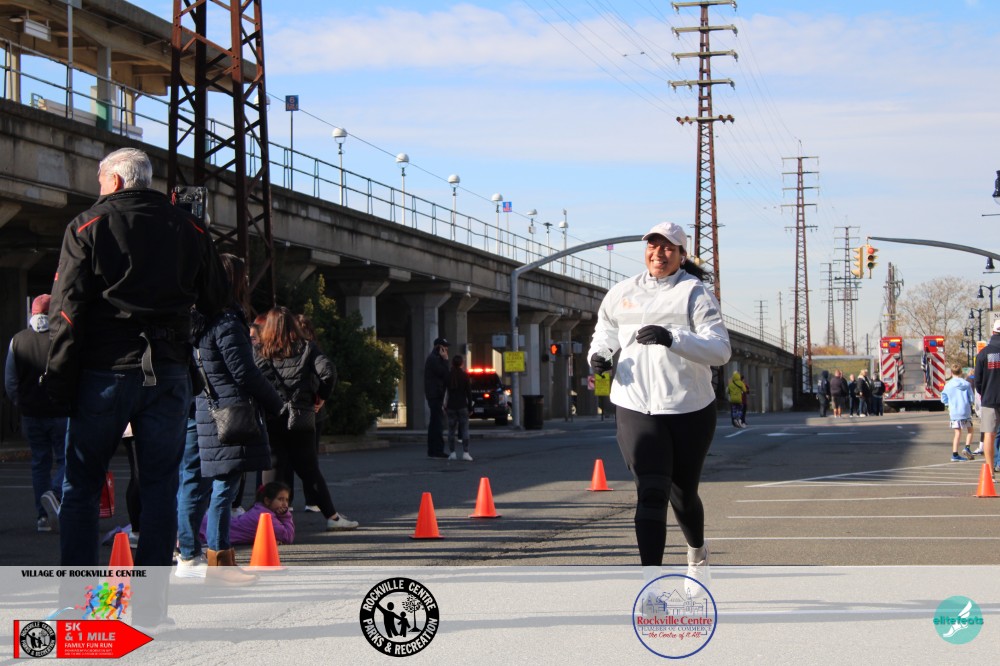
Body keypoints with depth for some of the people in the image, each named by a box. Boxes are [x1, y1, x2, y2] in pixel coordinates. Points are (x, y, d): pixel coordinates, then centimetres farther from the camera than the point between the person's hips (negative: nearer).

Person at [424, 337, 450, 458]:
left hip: (434, 395, 11)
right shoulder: (433, 359, -13)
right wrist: (445, 360, -12)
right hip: (435, 395, -11)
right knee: (438, 422, -12)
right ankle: (437, 450, -14)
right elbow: (444, 373, -18)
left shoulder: (434, 358, 21)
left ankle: (432, 450, 16)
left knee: (434, 423, 13)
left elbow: (443, 374, 25)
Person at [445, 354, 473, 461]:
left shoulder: (448, 375, 1)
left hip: (451, 406, 2)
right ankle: (465, 453, -8)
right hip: (462, 405, -2)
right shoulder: (464, 375, -6)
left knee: (451, 430, 6)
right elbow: (469, 391, -5)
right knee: (465, 430, -1)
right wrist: (470, 405, 2)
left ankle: (452, 453, 2)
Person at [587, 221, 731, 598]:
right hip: (636, 408, 1)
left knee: (683, 492, 14)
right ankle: (651, 580, -19)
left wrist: (672, 338, -30)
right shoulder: (622, 293, 8)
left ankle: (698, 554, 45)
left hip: (689, 410, -1)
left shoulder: (695, 292, -4)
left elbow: (720, 350, -15)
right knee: (651, 491, -15)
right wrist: (599, 352, 5)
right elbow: (606, 327, 28)